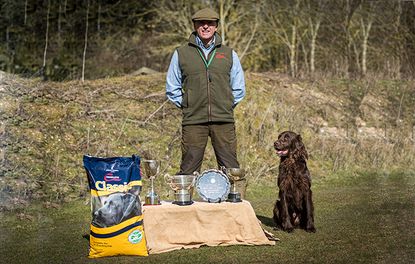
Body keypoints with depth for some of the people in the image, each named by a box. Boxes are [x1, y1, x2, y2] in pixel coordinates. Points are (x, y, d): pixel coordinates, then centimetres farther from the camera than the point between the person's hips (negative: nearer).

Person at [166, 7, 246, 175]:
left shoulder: (229, 54, 11)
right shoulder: (181, 53, 8)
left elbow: (239, 88, 18)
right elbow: (171, 88, 13)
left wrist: (227, 105, 9)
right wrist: (186, 105, 6)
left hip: (224, 121, 1)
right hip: (193, 121, -1)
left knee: (231, 169, 2)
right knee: (188, 171, 0)